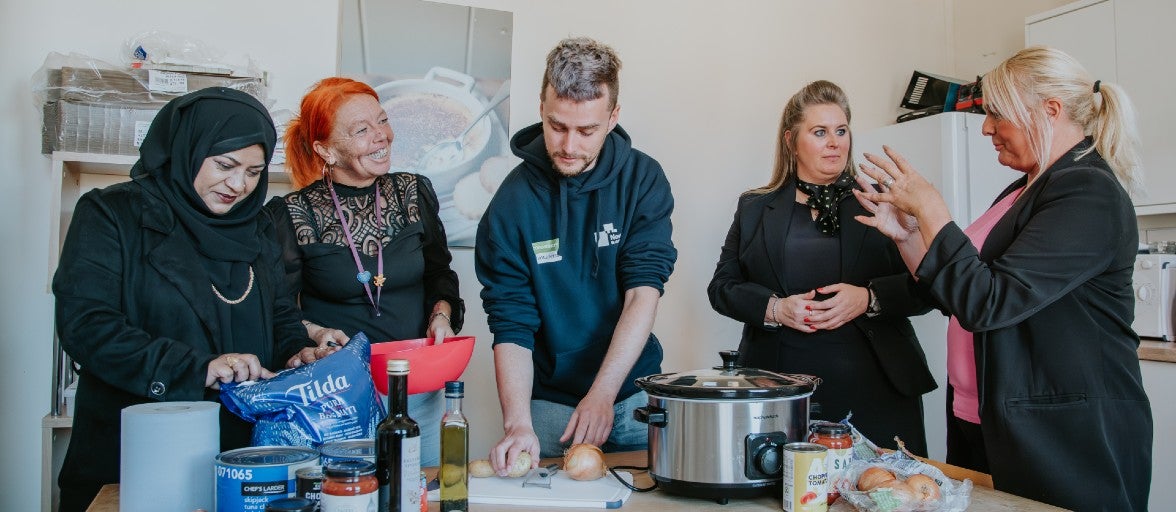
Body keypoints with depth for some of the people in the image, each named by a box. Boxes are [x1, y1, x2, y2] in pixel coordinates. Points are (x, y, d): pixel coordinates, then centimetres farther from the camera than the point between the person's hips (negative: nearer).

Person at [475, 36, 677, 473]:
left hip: (634, 392, 1)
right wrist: (518, 424, -25)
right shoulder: (513, 200, -11)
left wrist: (602, 395, -23)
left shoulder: (643, 179, -8)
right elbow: (512, 327, -12)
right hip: (548, 400, -1)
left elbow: (643, 293, -15)